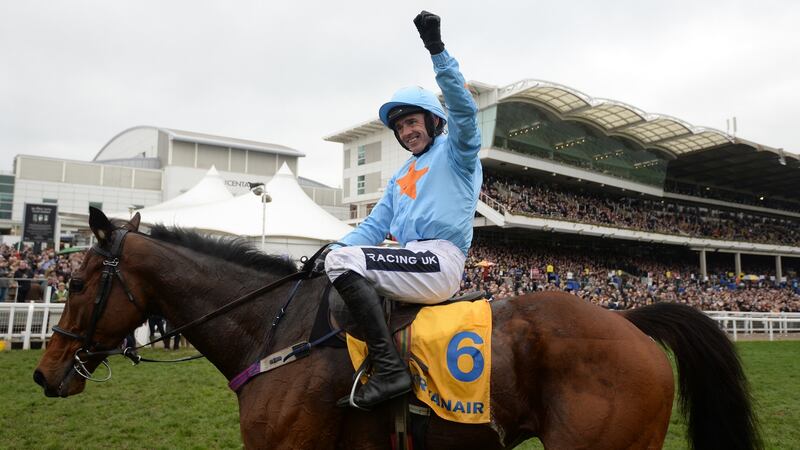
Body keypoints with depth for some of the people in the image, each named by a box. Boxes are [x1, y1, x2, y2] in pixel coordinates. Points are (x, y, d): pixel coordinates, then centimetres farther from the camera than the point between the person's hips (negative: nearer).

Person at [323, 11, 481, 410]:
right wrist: (330, 249, 4)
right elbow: (375, 226, 20)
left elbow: (462, 108, -14)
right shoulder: (400, 177, 27)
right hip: (410, 264, 9)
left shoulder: (455, 150, 7)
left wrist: (436, 50, -24)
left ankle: (389, 369, -29)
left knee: (343, 261, -24)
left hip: (441, 261, -9)